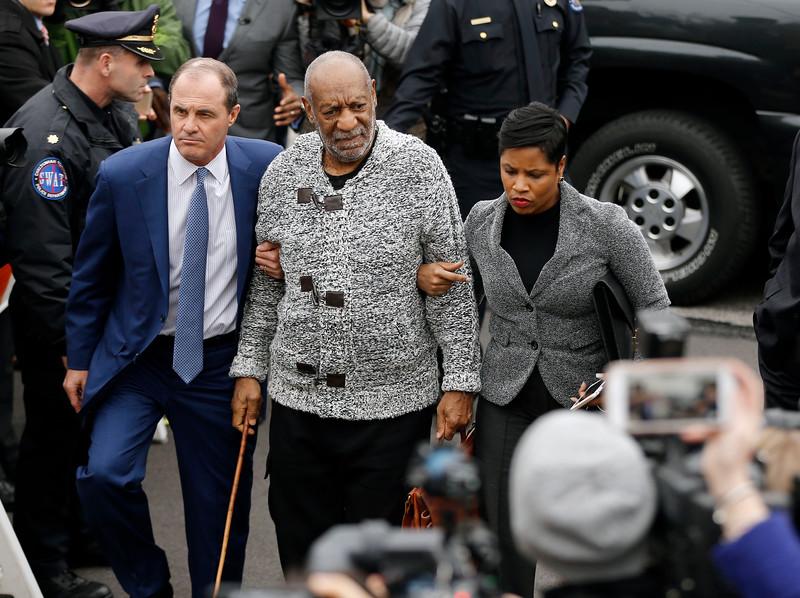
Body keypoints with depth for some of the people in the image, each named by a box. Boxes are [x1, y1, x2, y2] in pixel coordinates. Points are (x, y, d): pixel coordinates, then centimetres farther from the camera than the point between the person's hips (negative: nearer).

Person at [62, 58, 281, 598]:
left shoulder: (267, 167, -9)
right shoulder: (123, 174, -11)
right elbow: (91, 275, 1)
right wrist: (79, 359, 5)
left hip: (221, 361, 1)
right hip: (138, 354, 0)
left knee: (220, 504, 7)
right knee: (104, 474, -17)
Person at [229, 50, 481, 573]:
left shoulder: (418, 167, -8)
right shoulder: (283, 173, 3)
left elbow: (453, 287, -6)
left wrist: (461, 382, -8)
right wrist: (250, 368, 10)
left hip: (393, 402, -3)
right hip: (298, 396, 4)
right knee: (300, 543, 12)